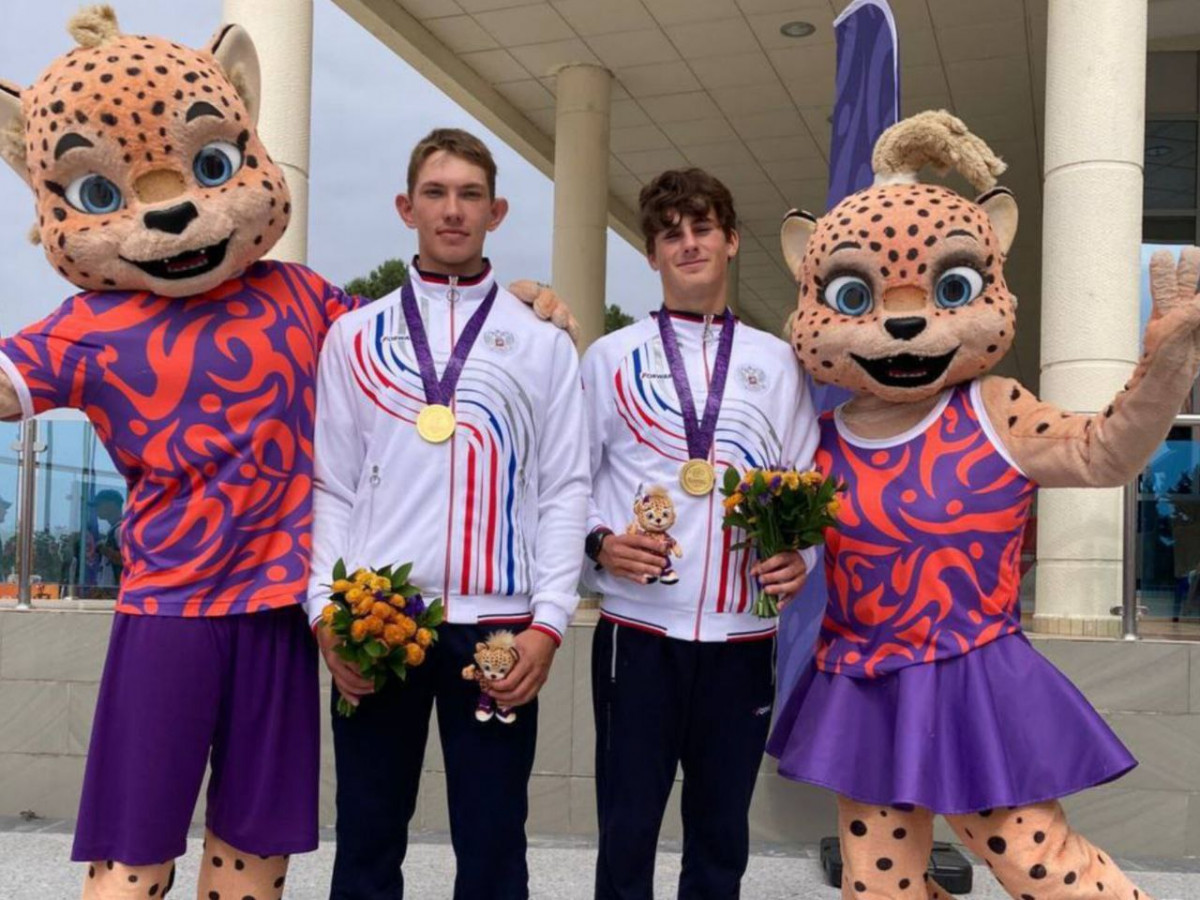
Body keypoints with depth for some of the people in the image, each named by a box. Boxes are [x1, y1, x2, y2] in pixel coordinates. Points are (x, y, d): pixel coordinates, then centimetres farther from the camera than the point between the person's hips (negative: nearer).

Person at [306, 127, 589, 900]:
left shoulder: (542, 341, 8)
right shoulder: (355, 337, 11)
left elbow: (566, 487, 3)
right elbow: (333, 483, 7)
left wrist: (549, 620, -7)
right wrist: (326, 608, -4)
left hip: (496, 622, -1)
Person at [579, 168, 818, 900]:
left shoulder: (776, 363, 10)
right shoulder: (611, 357, 6)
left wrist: (799, 557, -10)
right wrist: (599, 543, -14)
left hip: (742, 633, 2)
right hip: (639, 627, -1)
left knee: (722, 829, 13)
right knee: (627, 825, 6)